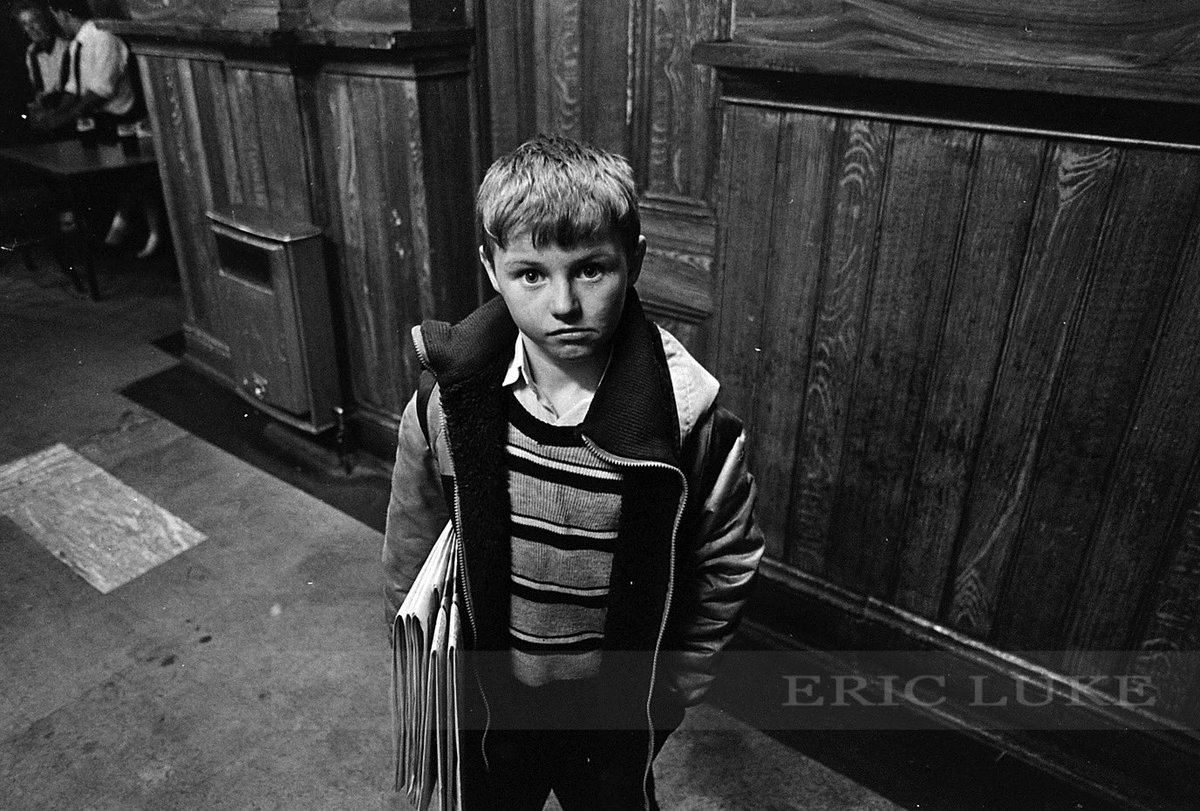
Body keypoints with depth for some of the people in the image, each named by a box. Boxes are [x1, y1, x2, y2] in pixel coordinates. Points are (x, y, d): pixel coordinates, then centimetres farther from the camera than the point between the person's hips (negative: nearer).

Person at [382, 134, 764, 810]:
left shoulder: (689, 416, -25)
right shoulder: (449, 396, -20)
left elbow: (728, 565, -10)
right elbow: (413, 543, -4)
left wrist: (671, 692, -4)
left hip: (615, 715, -1)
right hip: (485, 706, 2)